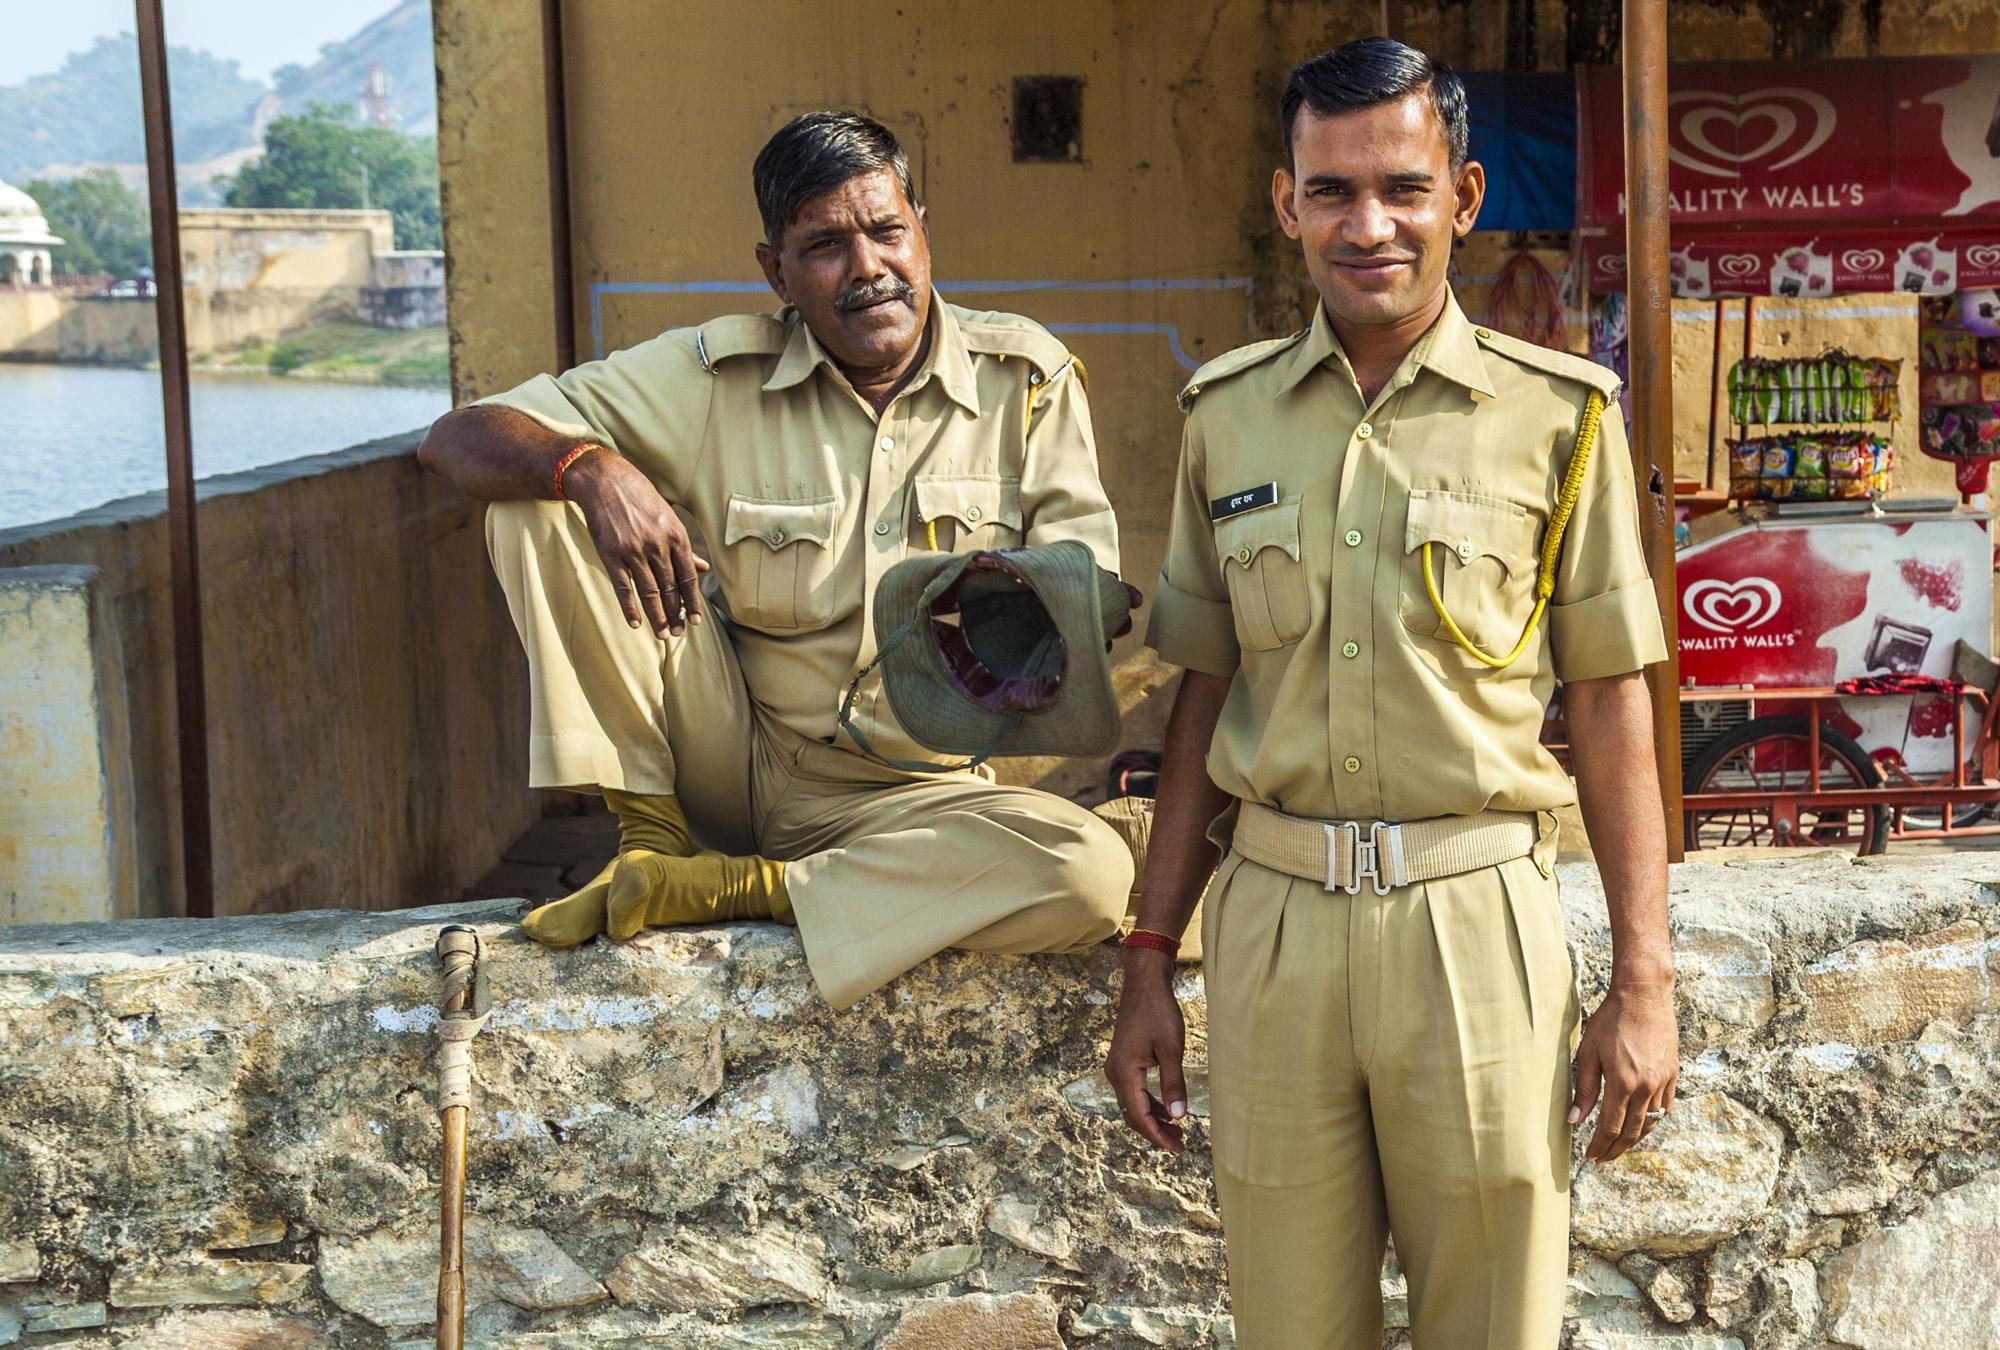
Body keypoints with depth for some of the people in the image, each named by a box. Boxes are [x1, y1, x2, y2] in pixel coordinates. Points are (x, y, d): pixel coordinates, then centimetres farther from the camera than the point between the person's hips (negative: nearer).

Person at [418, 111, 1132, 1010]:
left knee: (1092, 871, -33)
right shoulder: (717, 378, -6)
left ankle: (739, 889, -18)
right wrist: (589, 465, -32)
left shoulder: (1028, 380, -4)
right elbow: (456, 441, -8)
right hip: (736, 761, 0)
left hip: (909, 796, 0)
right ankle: (651, 832, -9)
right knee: (541, 495, -15)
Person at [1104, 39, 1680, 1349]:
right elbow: (1205, 695, 11)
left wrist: (1644, 980, -2)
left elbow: (1609, 701, 1)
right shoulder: (1229, 414, 8)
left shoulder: (1558, 412, -1)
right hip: (1272, 919, 2)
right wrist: (1151, 961, 9)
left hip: (1478, 921, -2)